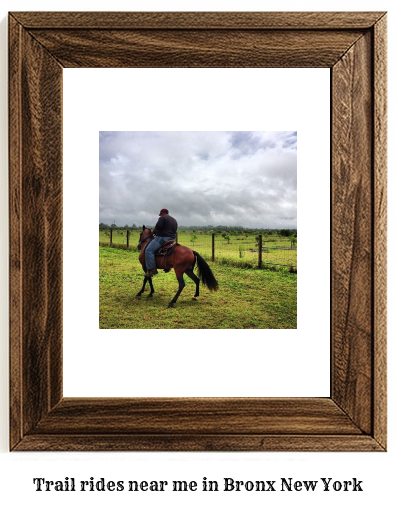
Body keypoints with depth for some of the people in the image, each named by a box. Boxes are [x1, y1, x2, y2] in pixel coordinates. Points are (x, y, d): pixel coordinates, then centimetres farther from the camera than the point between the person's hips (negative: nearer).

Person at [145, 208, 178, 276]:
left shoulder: (162, 218, -6)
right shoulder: (174, 220, 21)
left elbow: (157, 227, -17)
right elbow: (174, 230, 25)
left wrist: (153, 232, 0)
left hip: (163, 238, -10)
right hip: (172, 239, 10)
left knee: (149, 250, -13)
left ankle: (152, 269, -24)